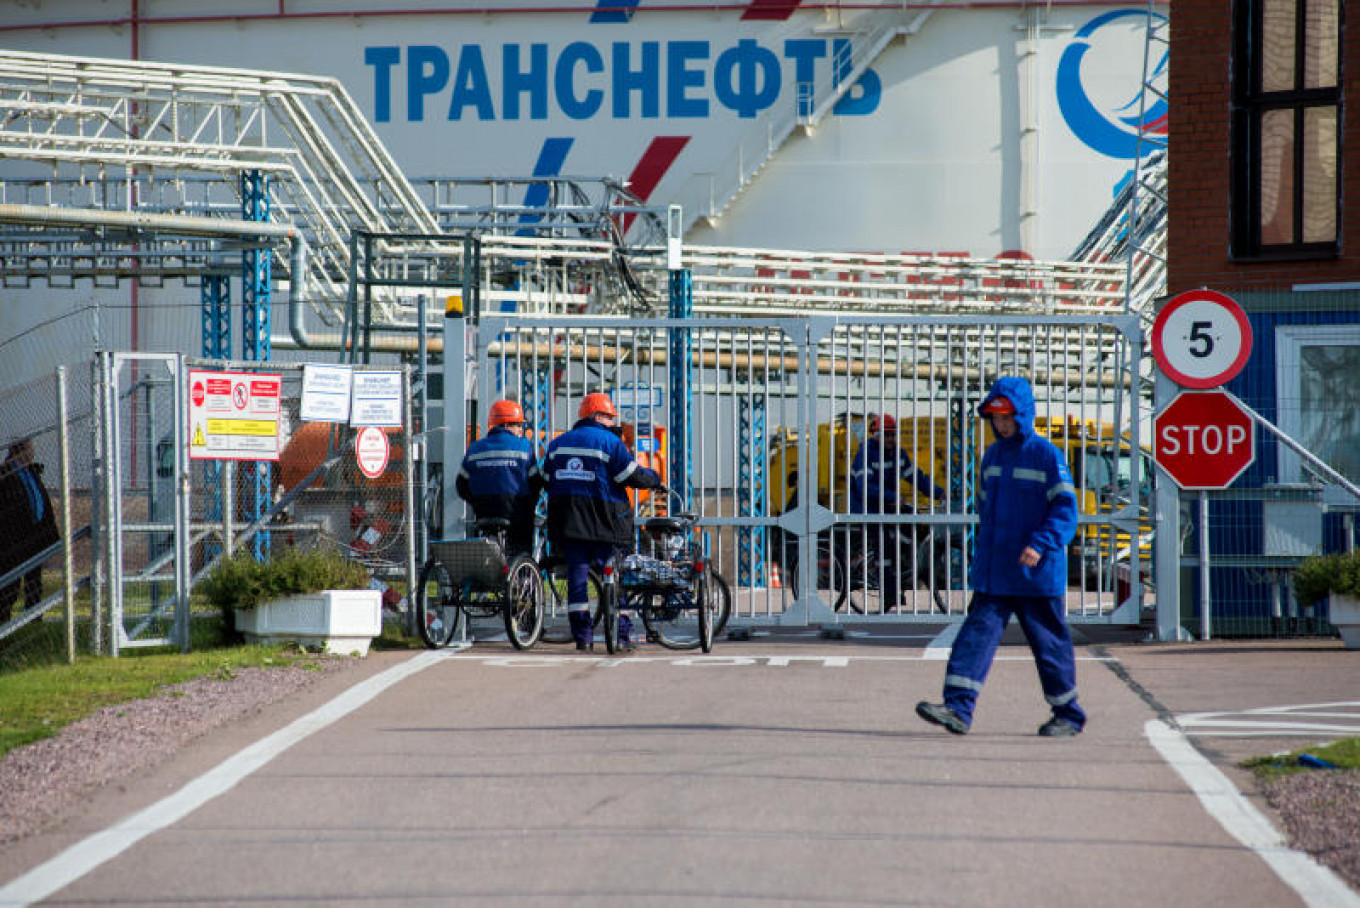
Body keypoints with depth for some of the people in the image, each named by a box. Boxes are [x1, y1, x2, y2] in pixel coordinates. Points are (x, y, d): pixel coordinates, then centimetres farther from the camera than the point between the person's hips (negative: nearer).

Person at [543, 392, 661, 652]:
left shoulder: (558, 443, 14)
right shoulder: (610, 442, -4)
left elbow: (547, 480, 17)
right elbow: (633, 477, -6)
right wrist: (654, 479, 13)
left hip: (566, 522, 4)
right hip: (603, 522, -4)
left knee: (577, 575, 4)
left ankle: (582, 635, -1)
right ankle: (622, 635, 3)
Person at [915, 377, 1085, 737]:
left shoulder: (1047, 455, -7)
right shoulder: (992, 456, 13)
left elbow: (1065, 509, -12)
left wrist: (1040, 544, -25)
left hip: (1037, 574, -5)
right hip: (993, 574, 5)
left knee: (1049, 643, 5)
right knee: (978, 632, -8)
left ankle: (1069, 714, 19)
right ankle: (958, 708, -16)